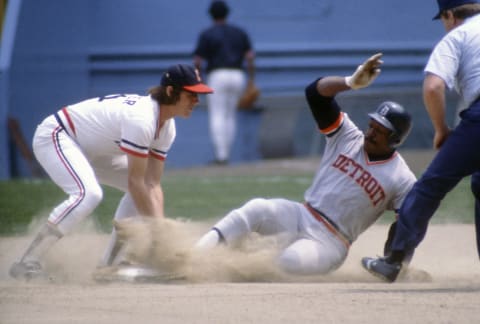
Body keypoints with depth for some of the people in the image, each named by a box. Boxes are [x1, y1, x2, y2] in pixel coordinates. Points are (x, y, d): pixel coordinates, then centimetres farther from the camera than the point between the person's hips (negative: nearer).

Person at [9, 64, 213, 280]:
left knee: (143, 189, 6)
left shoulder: (166, 128, -3)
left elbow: (152, 184, -5)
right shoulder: (141, 118, -32)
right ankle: (28, 263, -30)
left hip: (89, 148, 10)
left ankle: (110, 263, 10)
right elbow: (135, 182, -30)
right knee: (88, 193, -33)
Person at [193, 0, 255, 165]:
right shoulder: (240, 32, 13)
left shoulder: (206, 34, 1)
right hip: (238, 77, 4)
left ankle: (221, 154, -19)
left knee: (217, 116, -7)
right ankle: (225, 155, 10)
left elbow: (197, 61, -4)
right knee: (230, 116, 12)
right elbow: (250, 56, 4)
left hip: (217, 77, -4)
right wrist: (251, 82, 6)